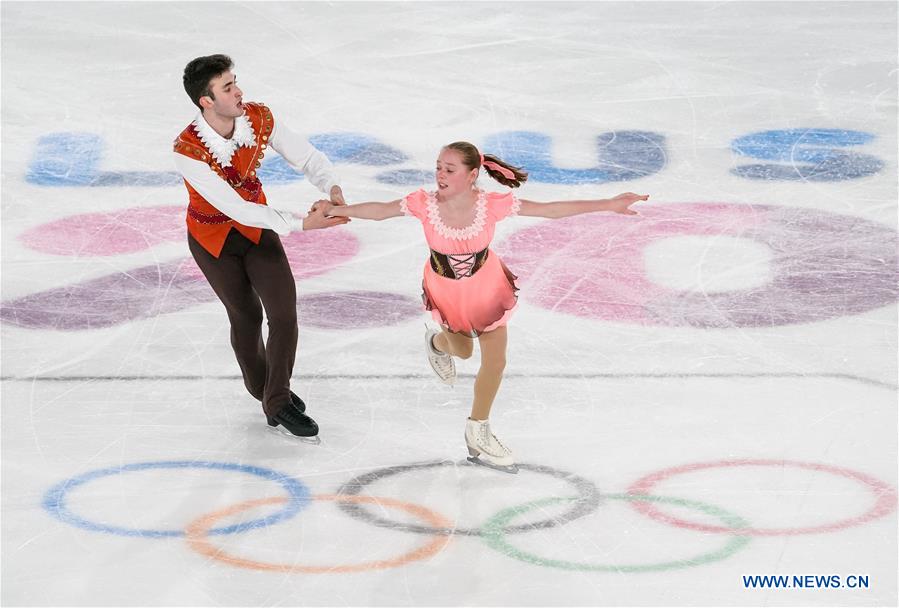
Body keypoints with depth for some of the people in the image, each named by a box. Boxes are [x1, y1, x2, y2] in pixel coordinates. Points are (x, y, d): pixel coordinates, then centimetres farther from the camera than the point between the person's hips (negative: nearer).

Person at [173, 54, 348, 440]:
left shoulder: (259, 119, -21)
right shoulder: (188, 151, -35)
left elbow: (305, 155, -11)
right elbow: (233, 208, -36)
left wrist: (332, 186, -33)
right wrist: (300, 224, -40)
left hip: (257, 225, 3)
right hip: (212, 238, -3)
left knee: (284, 311, -4)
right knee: (246, 316, 13)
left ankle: (278, 400, 16)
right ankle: (264, 395, 39)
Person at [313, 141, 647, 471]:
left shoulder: (492, 205, -30)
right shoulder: (424, 204, -29)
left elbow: (550, 210, -27)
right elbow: (380, 210, -15)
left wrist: (608, 205, -30)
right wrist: (337, 210, -19)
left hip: (486, 287, 0)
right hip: (444, 291, 0)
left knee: (494, 363, 6)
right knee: (463, 351, 22)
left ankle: (478, 434, 29)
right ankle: (437, 342, 62)